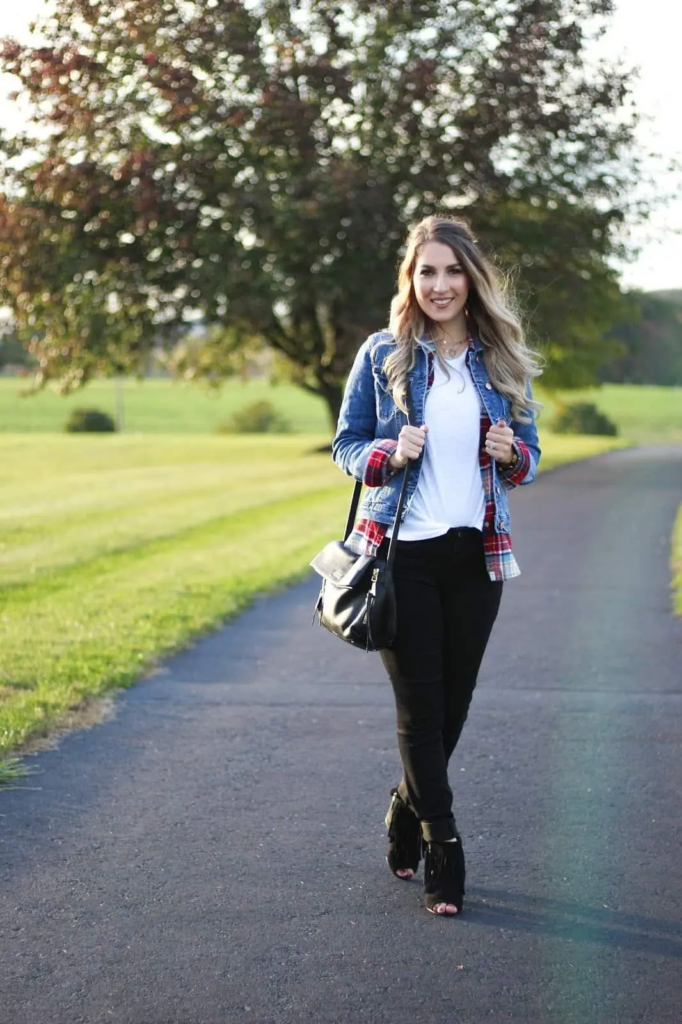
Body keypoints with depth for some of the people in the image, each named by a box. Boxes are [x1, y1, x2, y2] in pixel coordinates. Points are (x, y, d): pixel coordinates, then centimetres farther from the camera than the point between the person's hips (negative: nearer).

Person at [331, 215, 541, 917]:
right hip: (404, 552, -3)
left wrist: (511, 452, -10)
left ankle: (407, 814, 34)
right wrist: (390, 455, -16)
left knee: (453, 703, 10)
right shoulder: (382, 356, 0)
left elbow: (529, 453, 13)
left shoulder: (500, 360, 7)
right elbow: (346, 445, 5)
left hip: (476, 554, 3)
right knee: (421, 707, -2)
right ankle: (443, 857, 5)